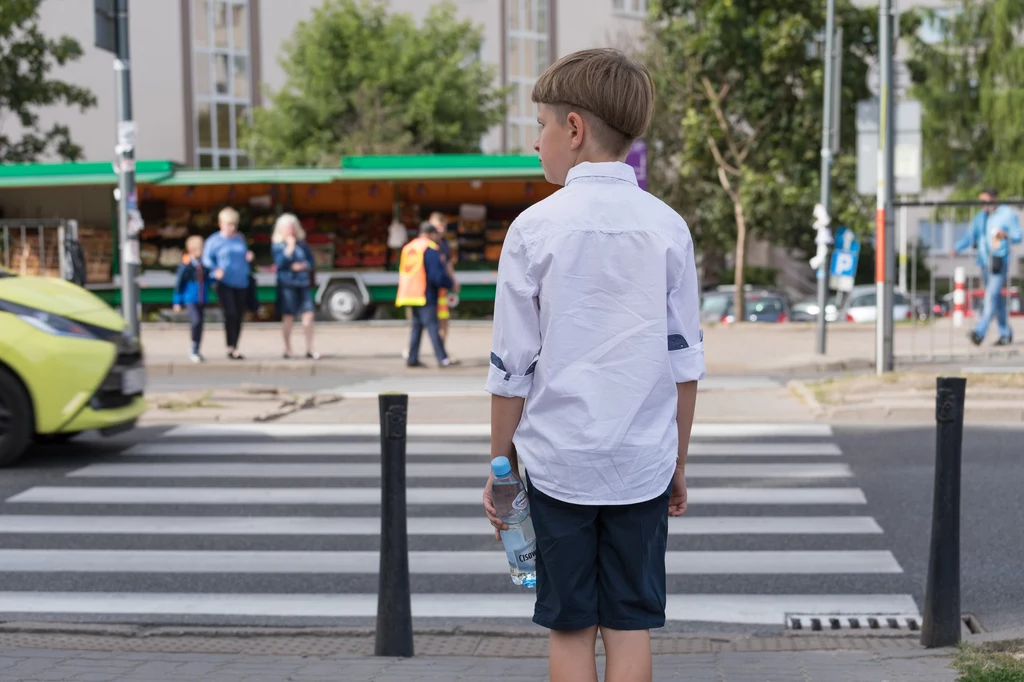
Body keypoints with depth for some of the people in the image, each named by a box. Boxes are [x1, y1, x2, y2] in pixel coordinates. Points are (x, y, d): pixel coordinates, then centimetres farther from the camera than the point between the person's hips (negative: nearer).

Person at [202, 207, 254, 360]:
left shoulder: (240, 238, 13)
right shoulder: (214, 240, 1)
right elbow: (207, 258, -1)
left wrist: (249, 257, 0)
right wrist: (216, 269, -19)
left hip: (241, 283, 4)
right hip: (224, 284, -4)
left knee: (239, 317, 6)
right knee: (230, 314, -17)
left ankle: (234, 348, 17)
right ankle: (231, 348, -10)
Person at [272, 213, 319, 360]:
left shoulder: (302, 243, 11)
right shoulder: (277, 244, 1)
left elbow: (311, 260, 13)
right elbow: (280, 263, -11)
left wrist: (304, 265, -6)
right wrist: (290, 248, -14)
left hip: (303, 283, 3)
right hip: (287, 283, -3)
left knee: (308, 314, -4)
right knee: (288, 316, 0)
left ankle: (309, 349, 2)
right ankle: (288, 349, 10)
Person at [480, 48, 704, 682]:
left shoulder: (536, 227, -6)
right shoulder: (667, 227, 1)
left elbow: (512, 367, -4)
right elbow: (685, 360, 4)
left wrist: (500, 462, 7)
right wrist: (679, 461, 14)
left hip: (559, 461, -2)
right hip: (643, 462, 2)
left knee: (571, 628, 7)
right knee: (631, 627, 8)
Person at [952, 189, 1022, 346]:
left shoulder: (1008, 214, -2)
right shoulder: (980, 216, 13)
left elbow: (1018, 237, -2)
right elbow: (970, 237, 9)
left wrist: (1006, 235, -24)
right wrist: (956, 248, -8)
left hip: (1000, 262, -6)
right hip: (985, 261, 6)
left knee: (992, 295, -16)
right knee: (996, 299, 11)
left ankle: (979, 332, -26)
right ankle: (1006, 334, 20)